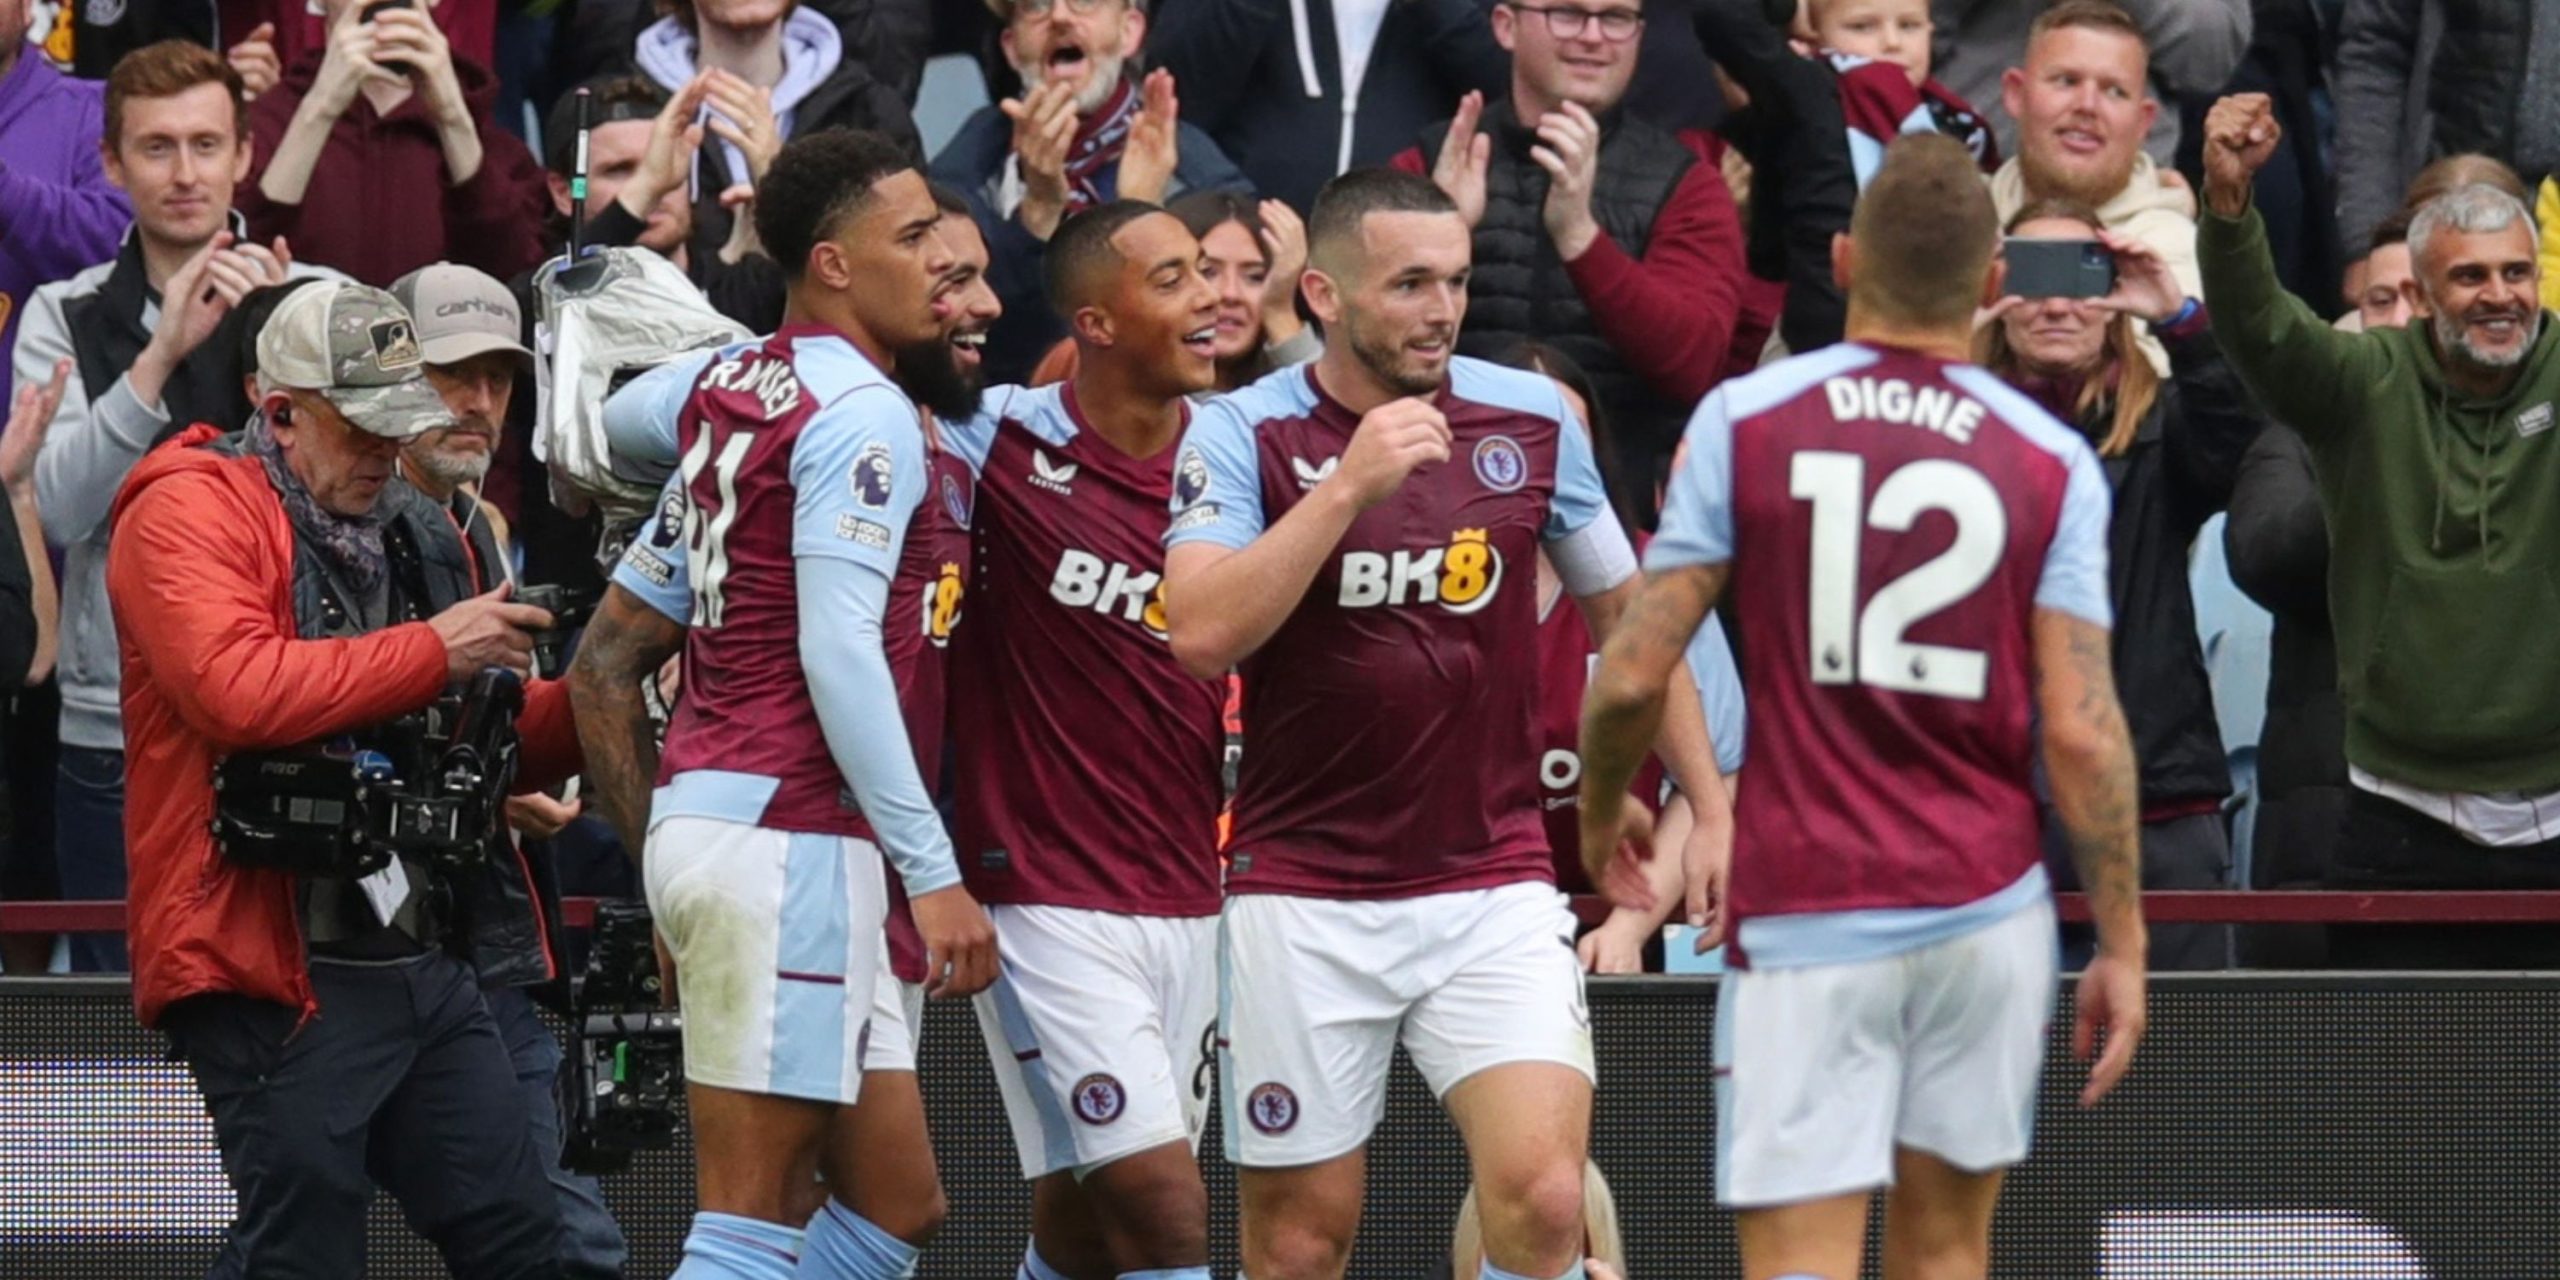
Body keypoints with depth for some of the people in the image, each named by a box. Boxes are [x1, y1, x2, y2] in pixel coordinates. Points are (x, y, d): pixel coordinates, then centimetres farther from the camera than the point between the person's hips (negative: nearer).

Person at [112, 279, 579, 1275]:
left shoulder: (413, 535, 20)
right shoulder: (188, 515, -6)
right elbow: (237, 689, -24)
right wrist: (432, 650, -19)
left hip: (432, 964, 8)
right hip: (282, 978, -8)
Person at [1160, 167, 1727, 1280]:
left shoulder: (1529, 418, 2)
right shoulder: (1242, 435, -6)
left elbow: (1626, 615, 15)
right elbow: (1203, 633, -21)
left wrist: (1711, 805, 12)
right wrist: (1347, 486, -24)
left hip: (1494, 886, 1)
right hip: (1304, 892, -1)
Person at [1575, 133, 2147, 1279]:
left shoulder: (1743, 422, -3)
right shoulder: (2051, 464, -1)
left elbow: (1634, 675, -4)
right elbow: (2082, 730, -5)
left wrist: (1599, 809, 15)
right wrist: (2122, 943, 2)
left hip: (1806, 916, -2)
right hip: (1988, 908, 2)